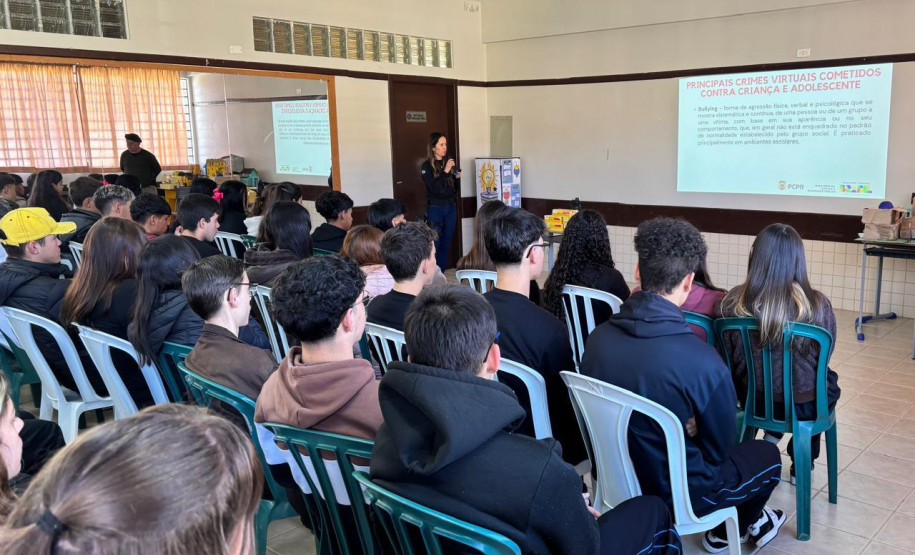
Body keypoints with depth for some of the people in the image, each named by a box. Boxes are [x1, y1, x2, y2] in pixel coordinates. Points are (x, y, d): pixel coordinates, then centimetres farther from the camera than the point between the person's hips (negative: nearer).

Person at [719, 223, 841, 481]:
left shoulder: (733, 302, -18)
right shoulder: (817, 305, -21)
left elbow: (730, 357, -4)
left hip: (753, 400, 2)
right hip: (803, 405, -2)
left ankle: (772, 438, 30)